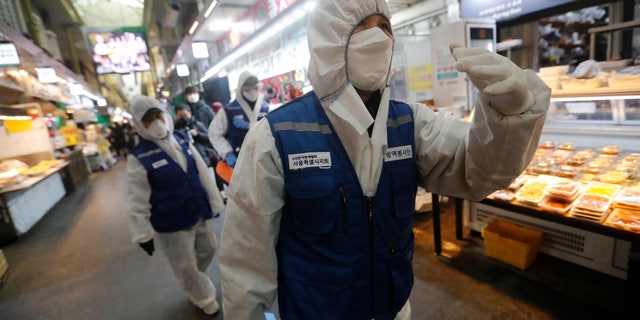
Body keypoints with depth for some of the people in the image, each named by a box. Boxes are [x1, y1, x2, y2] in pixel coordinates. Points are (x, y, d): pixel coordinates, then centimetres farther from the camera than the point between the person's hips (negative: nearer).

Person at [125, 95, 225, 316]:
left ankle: (193, 282, 53)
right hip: (171, 225, -5)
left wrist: (215, 203, 7)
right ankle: (204, 298, 39)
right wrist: (143, 234, -9)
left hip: (200, 214, 5)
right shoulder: (138, 158, -15)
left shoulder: (183, 141, -1)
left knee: (208, 251, 23)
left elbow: (203, 174, 4)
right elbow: (137, 202, -12)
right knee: (185, 267, 11)